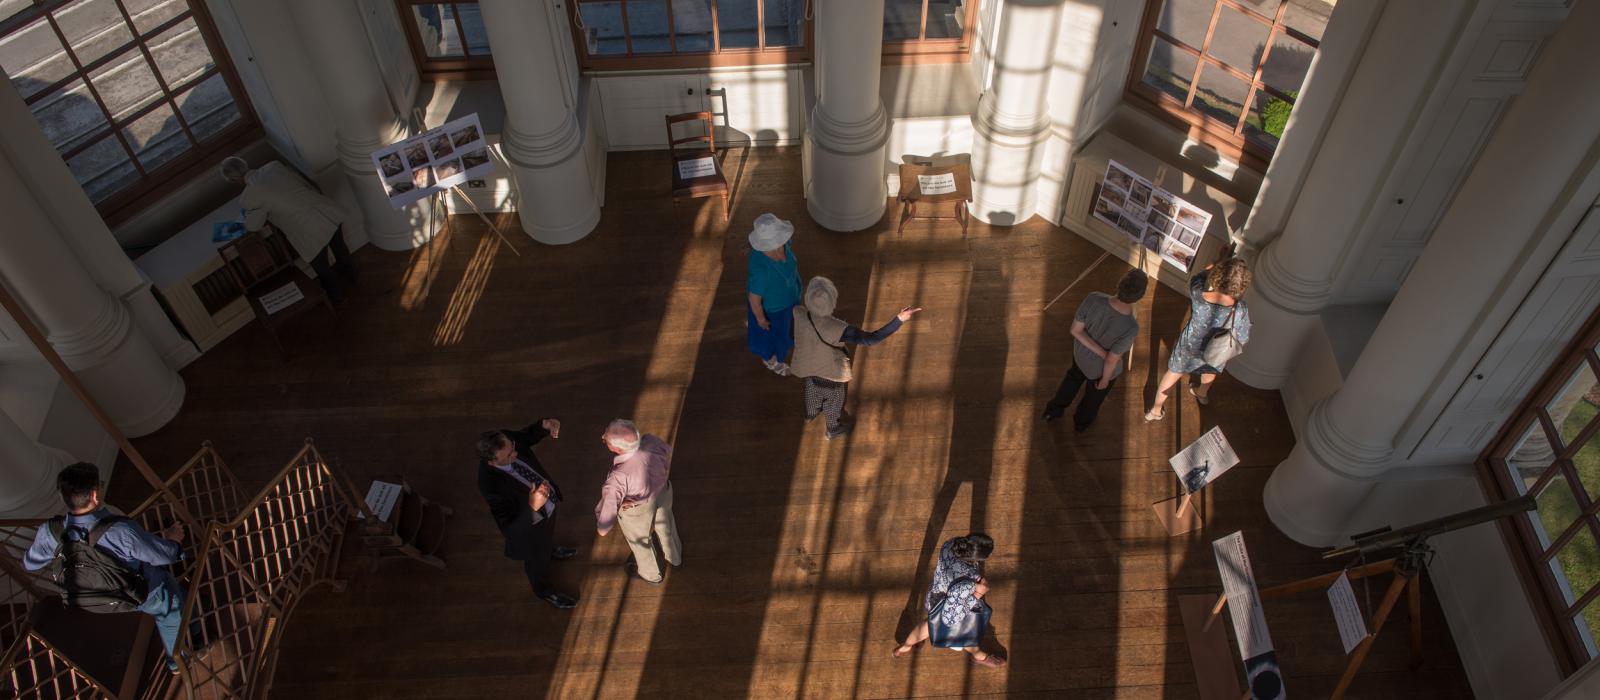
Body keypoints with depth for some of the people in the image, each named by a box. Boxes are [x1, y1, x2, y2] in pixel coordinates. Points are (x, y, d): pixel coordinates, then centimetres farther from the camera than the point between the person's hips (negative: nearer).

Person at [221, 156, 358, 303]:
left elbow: (253, 227, 5)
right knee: (339, 248, 36)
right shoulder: (275, 165, 4)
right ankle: (350, 273, 64)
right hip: (331, 212, 6)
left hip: (312, 233, -6)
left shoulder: (249, 197, -11)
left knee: (322, 269, 27)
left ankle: (335, 294, 53)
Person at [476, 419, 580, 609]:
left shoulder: (506, 439, -29)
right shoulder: (491, 485, -46)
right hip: (531, 521, -5)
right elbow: (509, 530, -40)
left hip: (548, 503, 5)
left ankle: (550, 550, 73)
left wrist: (544, 425, -26)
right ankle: (542, 589, 60)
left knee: (548, 536, 38)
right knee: (537, 559, 28)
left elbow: (527, 436, -4)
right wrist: (532, 507, -57)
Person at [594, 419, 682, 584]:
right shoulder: (651, 442, -32)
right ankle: (675, 557, 67)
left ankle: (651, 574, 60)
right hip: (664, 492, 4)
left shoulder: (618, 479, -44)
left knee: (640, 540, 30)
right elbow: (668, 450, -4)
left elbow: (603, 529, -36)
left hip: (638, 512, -4)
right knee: (665, 526, 36)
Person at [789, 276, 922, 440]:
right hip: (828, 370, -4)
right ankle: (834, 429, 58)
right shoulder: (836, 329, -46)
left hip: (807, 363, 4)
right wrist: (899, 320, -48)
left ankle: (810, 413, 68)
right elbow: (870, 339, -47)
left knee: (812, 387, 37)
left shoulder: (798, 314, -34)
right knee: (833, 398, 29)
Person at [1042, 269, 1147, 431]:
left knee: (1074, 376, 36)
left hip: (1081, 352, 3)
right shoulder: (1130, 328, -42)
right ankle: (1082, 421, 59)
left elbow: (1075, 330, -24)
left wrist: (1102, 352, -18)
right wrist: (1105, 379, -7)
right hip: (1102, 367, -3)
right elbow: (1111, 360, -27)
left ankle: (1053, 410, 55)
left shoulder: (1094, 299, -35)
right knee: (1096, 393, 31)